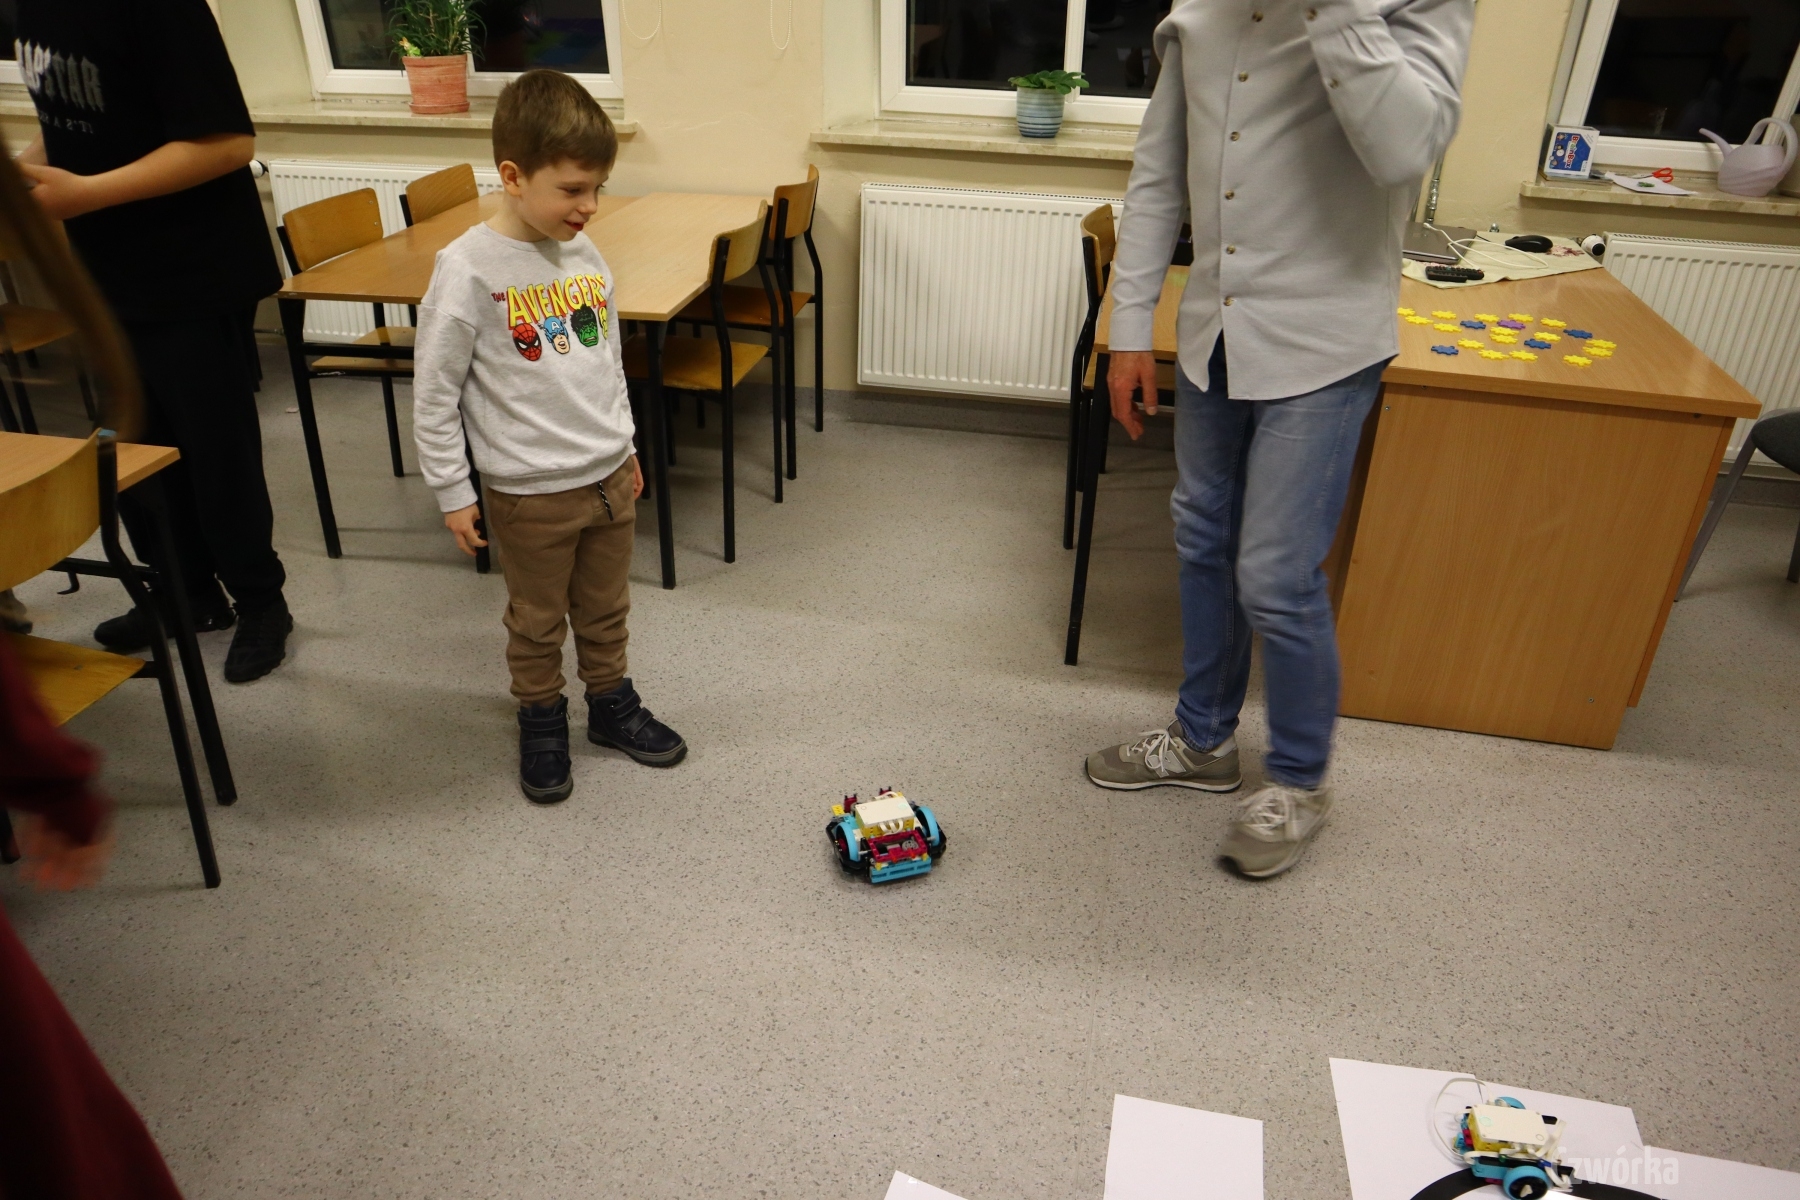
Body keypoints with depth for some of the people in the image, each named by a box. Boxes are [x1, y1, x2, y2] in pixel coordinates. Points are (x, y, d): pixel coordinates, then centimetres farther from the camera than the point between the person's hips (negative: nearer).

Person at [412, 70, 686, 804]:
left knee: (606, 610, 20)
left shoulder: (586, 255, 1)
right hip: (531, 493, -5)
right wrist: (452, 493, -9)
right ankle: (541, 723, 33)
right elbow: (433, 392, -12)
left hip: (609, 475, 5)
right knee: (538, 621, 13)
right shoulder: (468, 269, -17)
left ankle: (612, 705, 39)